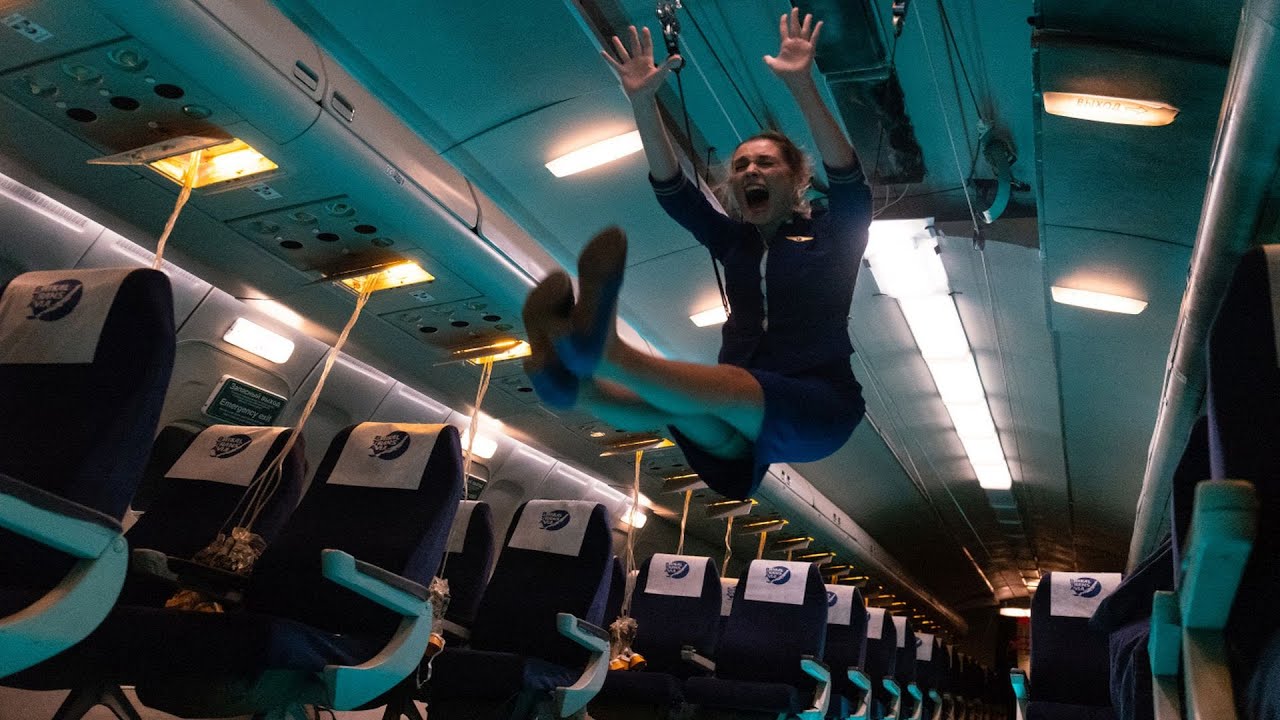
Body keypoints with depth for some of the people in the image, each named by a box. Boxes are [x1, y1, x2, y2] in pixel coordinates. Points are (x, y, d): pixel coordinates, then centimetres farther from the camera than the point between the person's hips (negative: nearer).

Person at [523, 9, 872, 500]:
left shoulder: (830, 237, 7)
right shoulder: (734, 240, 16)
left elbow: (848, 177, -13)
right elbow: (671, 188, 5)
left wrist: (802, 85, -26)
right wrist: (643, 103, -9)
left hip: (820, 408, -4)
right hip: (747, 422, 4)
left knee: (716, 388, -36)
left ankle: (600, 350, -60)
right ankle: (575, 380, -58)